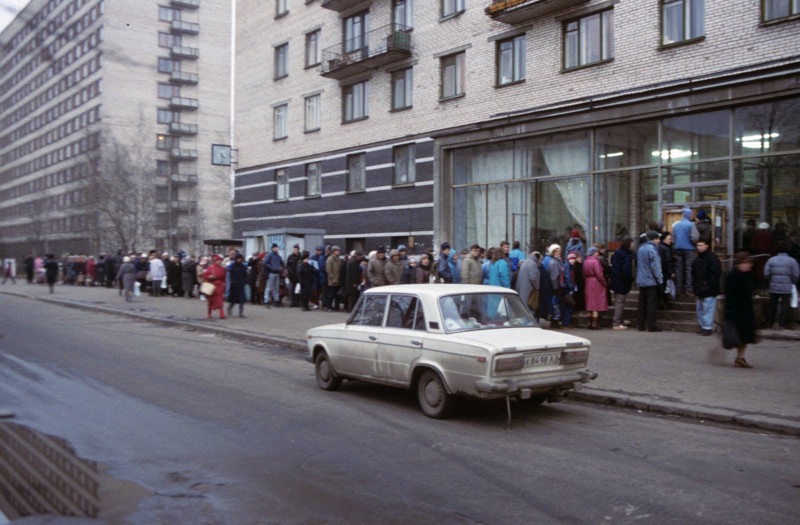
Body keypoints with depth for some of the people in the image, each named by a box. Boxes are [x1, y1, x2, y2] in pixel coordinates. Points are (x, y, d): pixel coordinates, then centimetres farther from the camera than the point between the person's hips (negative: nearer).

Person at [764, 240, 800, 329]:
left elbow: (766, 274, -3)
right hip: (786, 288, -2)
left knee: (772, 305, 11)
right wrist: (792, 282, 12)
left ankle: (769, 323, 16)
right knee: (785, 305, 5)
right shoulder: (792, 261, -6)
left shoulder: (771, 260, 0)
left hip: (774, 287, 2)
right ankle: (782, 323, 5)